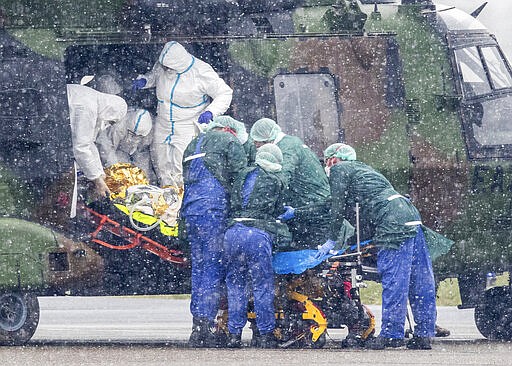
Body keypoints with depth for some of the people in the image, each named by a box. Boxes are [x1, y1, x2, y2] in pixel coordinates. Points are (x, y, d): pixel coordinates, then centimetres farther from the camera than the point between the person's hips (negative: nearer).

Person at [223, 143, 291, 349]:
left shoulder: (244, 175, 20)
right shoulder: (276, 181, 12)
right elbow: (277, 211, 20)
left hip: (233, 231, 3)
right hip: (258, 234, -3)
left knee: (235, 285, 11)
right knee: (262, 286, 3)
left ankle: (234, 334, 9)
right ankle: (266, 334, 5)